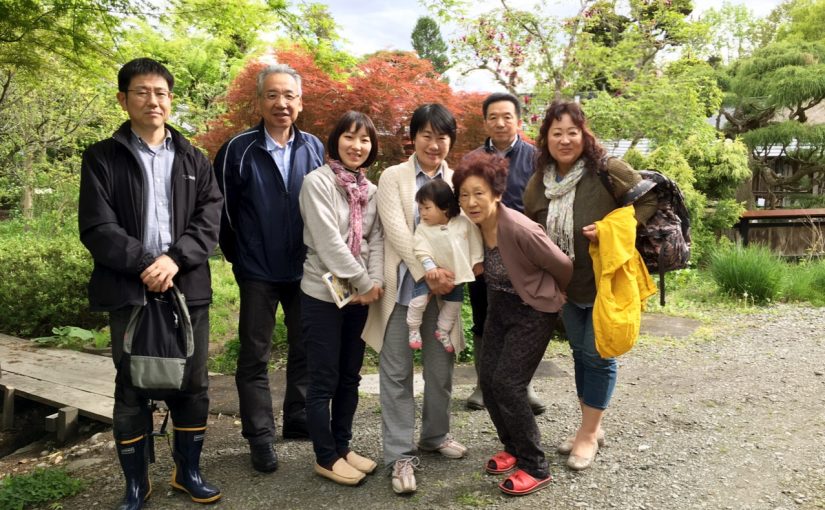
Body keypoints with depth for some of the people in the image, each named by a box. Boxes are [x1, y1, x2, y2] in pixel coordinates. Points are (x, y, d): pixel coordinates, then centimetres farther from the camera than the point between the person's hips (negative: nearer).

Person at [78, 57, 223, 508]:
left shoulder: (195, 160, 10)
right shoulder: (101, 158, 3)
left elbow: (209, 222, 0)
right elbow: (96, 228, -5)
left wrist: (174, 260, -14)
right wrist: (145, 264, -15)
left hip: (188, 288, 2)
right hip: (129, 291, -2)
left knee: (192, 386, 9)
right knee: (131, 391, 7)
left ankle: (188, 471, 27)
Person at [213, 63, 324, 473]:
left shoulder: (314, 148, 2)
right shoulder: (238, 149, -7)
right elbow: (224, 208, -2)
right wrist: (238, 257, 3)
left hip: (305, 270, 3)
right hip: (258, 272, -3)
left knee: (305, 348, 13)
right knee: (255, 356, 5)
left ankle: (298, 419, 30)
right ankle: (260, 437, 18)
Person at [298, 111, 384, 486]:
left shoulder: (371, 189, 10)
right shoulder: (317, 182, -10)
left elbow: (376, 239, 5)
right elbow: (329, 241, -16)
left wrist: (375, 282, -10)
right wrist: (363, 283, -14)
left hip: (360, 295, 6)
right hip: (323, 294, -6)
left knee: (349, 377, 14)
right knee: (324, 380, 3)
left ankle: (342, 447, 28)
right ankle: (325, 458, 17)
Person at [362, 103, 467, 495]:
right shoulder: (393, 177, 1)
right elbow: (397, 230, -10)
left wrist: (450, 273, -14)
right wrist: (427, 271, -18)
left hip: (444, 286, 3)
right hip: (402, 285, -3)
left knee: (441, 368, 13)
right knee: (397, 372, 1)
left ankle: (436, 435, 33)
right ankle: (400, 454, 11)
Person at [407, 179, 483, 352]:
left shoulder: (464, 222, -13)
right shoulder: (423, 229, -15)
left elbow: (474, 241, 0)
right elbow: (422, 252, -20)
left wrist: (477, 262, 4)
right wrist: (431, 269, -33)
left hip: (456, 273, 3)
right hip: (431, 273, -2)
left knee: (455, 302, 15)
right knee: (419, 298, -18)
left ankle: (442, 331, 36)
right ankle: (414, 329, 5)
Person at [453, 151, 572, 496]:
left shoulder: (520, 230, -30)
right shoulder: (473, 226, -9)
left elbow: (563, 267, -15)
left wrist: (558, 297, 1)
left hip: (533, 311, -7)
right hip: (499, 307, 7)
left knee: (507, 384, -10)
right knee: (488, 380, 5)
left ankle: (536, 467, 8)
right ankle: (513, 447, 28)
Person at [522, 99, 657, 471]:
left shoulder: (608, 171, -17)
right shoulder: (536, 185, -1)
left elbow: (649, 200, -14)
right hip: (566, 287, 6)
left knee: (598, 354, 3)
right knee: (579, 353, 16)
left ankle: (590, 433, 20)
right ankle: (590, 426, 33)